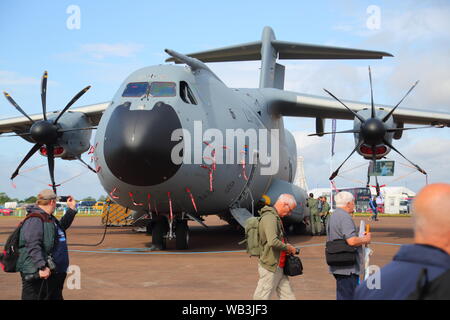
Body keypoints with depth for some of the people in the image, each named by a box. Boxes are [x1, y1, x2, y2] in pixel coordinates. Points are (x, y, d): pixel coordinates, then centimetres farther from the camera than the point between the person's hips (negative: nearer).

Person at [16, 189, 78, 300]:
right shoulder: (35, 220, -18)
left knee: (56, 296, 18)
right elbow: (33, 246, -27)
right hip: (38, 275, -11)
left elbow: (62, 226, 35)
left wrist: (72, 209, 27)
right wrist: (42, 267, -32)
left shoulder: (51, 219, 14)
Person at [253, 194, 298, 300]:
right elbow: (273, 242, -31)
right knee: (262, 297, 0)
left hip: (278, 266, 10)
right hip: (270, 267, -10)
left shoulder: (276, 218, 15)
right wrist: (288, 248, -17)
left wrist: (286, 245, 12)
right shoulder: (269, 218, -19)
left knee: (288, 296, 11)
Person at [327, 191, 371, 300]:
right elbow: (352, 241, -26)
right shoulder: (345, 217, -17)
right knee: (348, 296, -5)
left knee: (341, 295, 17)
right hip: (348, 267, -10)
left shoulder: (332, 216, 16)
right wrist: (365, 239, -7)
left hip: (336, 265, 10)